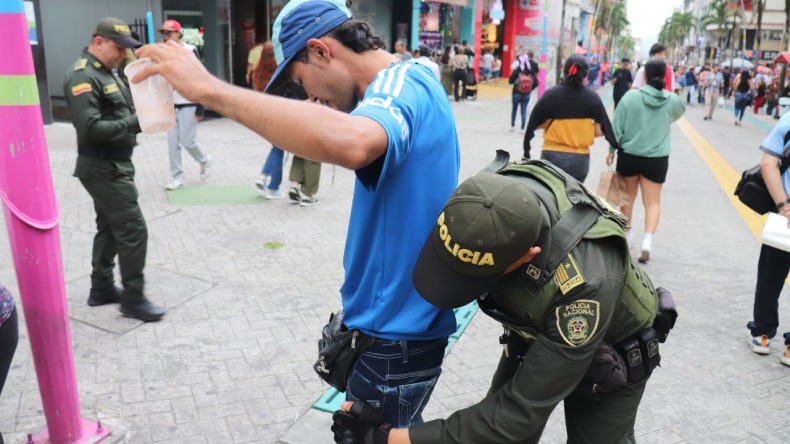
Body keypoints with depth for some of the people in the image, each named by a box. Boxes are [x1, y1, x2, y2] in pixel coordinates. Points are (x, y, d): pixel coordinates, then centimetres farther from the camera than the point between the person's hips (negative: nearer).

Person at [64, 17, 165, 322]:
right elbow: (90, 128, -27)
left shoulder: (105, 73, 15)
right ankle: (133, 299, 1)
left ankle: (101, 288, 28)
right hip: (103, 168, -10)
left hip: (113, 166, 10)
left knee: (110, 227, 17)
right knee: (133, 231, -9)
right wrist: (135, 123, -22)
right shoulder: (82, 77, -18)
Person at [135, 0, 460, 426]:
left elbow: (351, 145, -46)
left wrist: (210, 89, -39)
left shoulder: (402, 85, -23)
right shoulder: (411, 81, 9)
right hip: (401, 320, 9)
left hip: (397, 334, -9)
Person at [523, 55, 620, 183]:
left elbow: (534, 124, -4)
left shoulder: (550, 94, -9)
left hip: (551, 156, -1)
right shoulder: (592, 97, -6)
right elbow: (600, 131, -6)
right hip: (579, 159, 1)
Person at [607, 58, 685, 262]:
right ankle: (647, 241, -13)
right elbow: (679, 113, 20)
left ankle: (626, 234, 32)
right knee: (652, 201, 5)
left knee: (628, 197, 18)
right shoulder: (672, 100, -4)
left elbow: (618, 127, -7)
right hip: (657, 158, 0)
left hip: (629, 155, 0)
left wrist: (612, 149, 4)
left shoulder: (631, 96, -10)